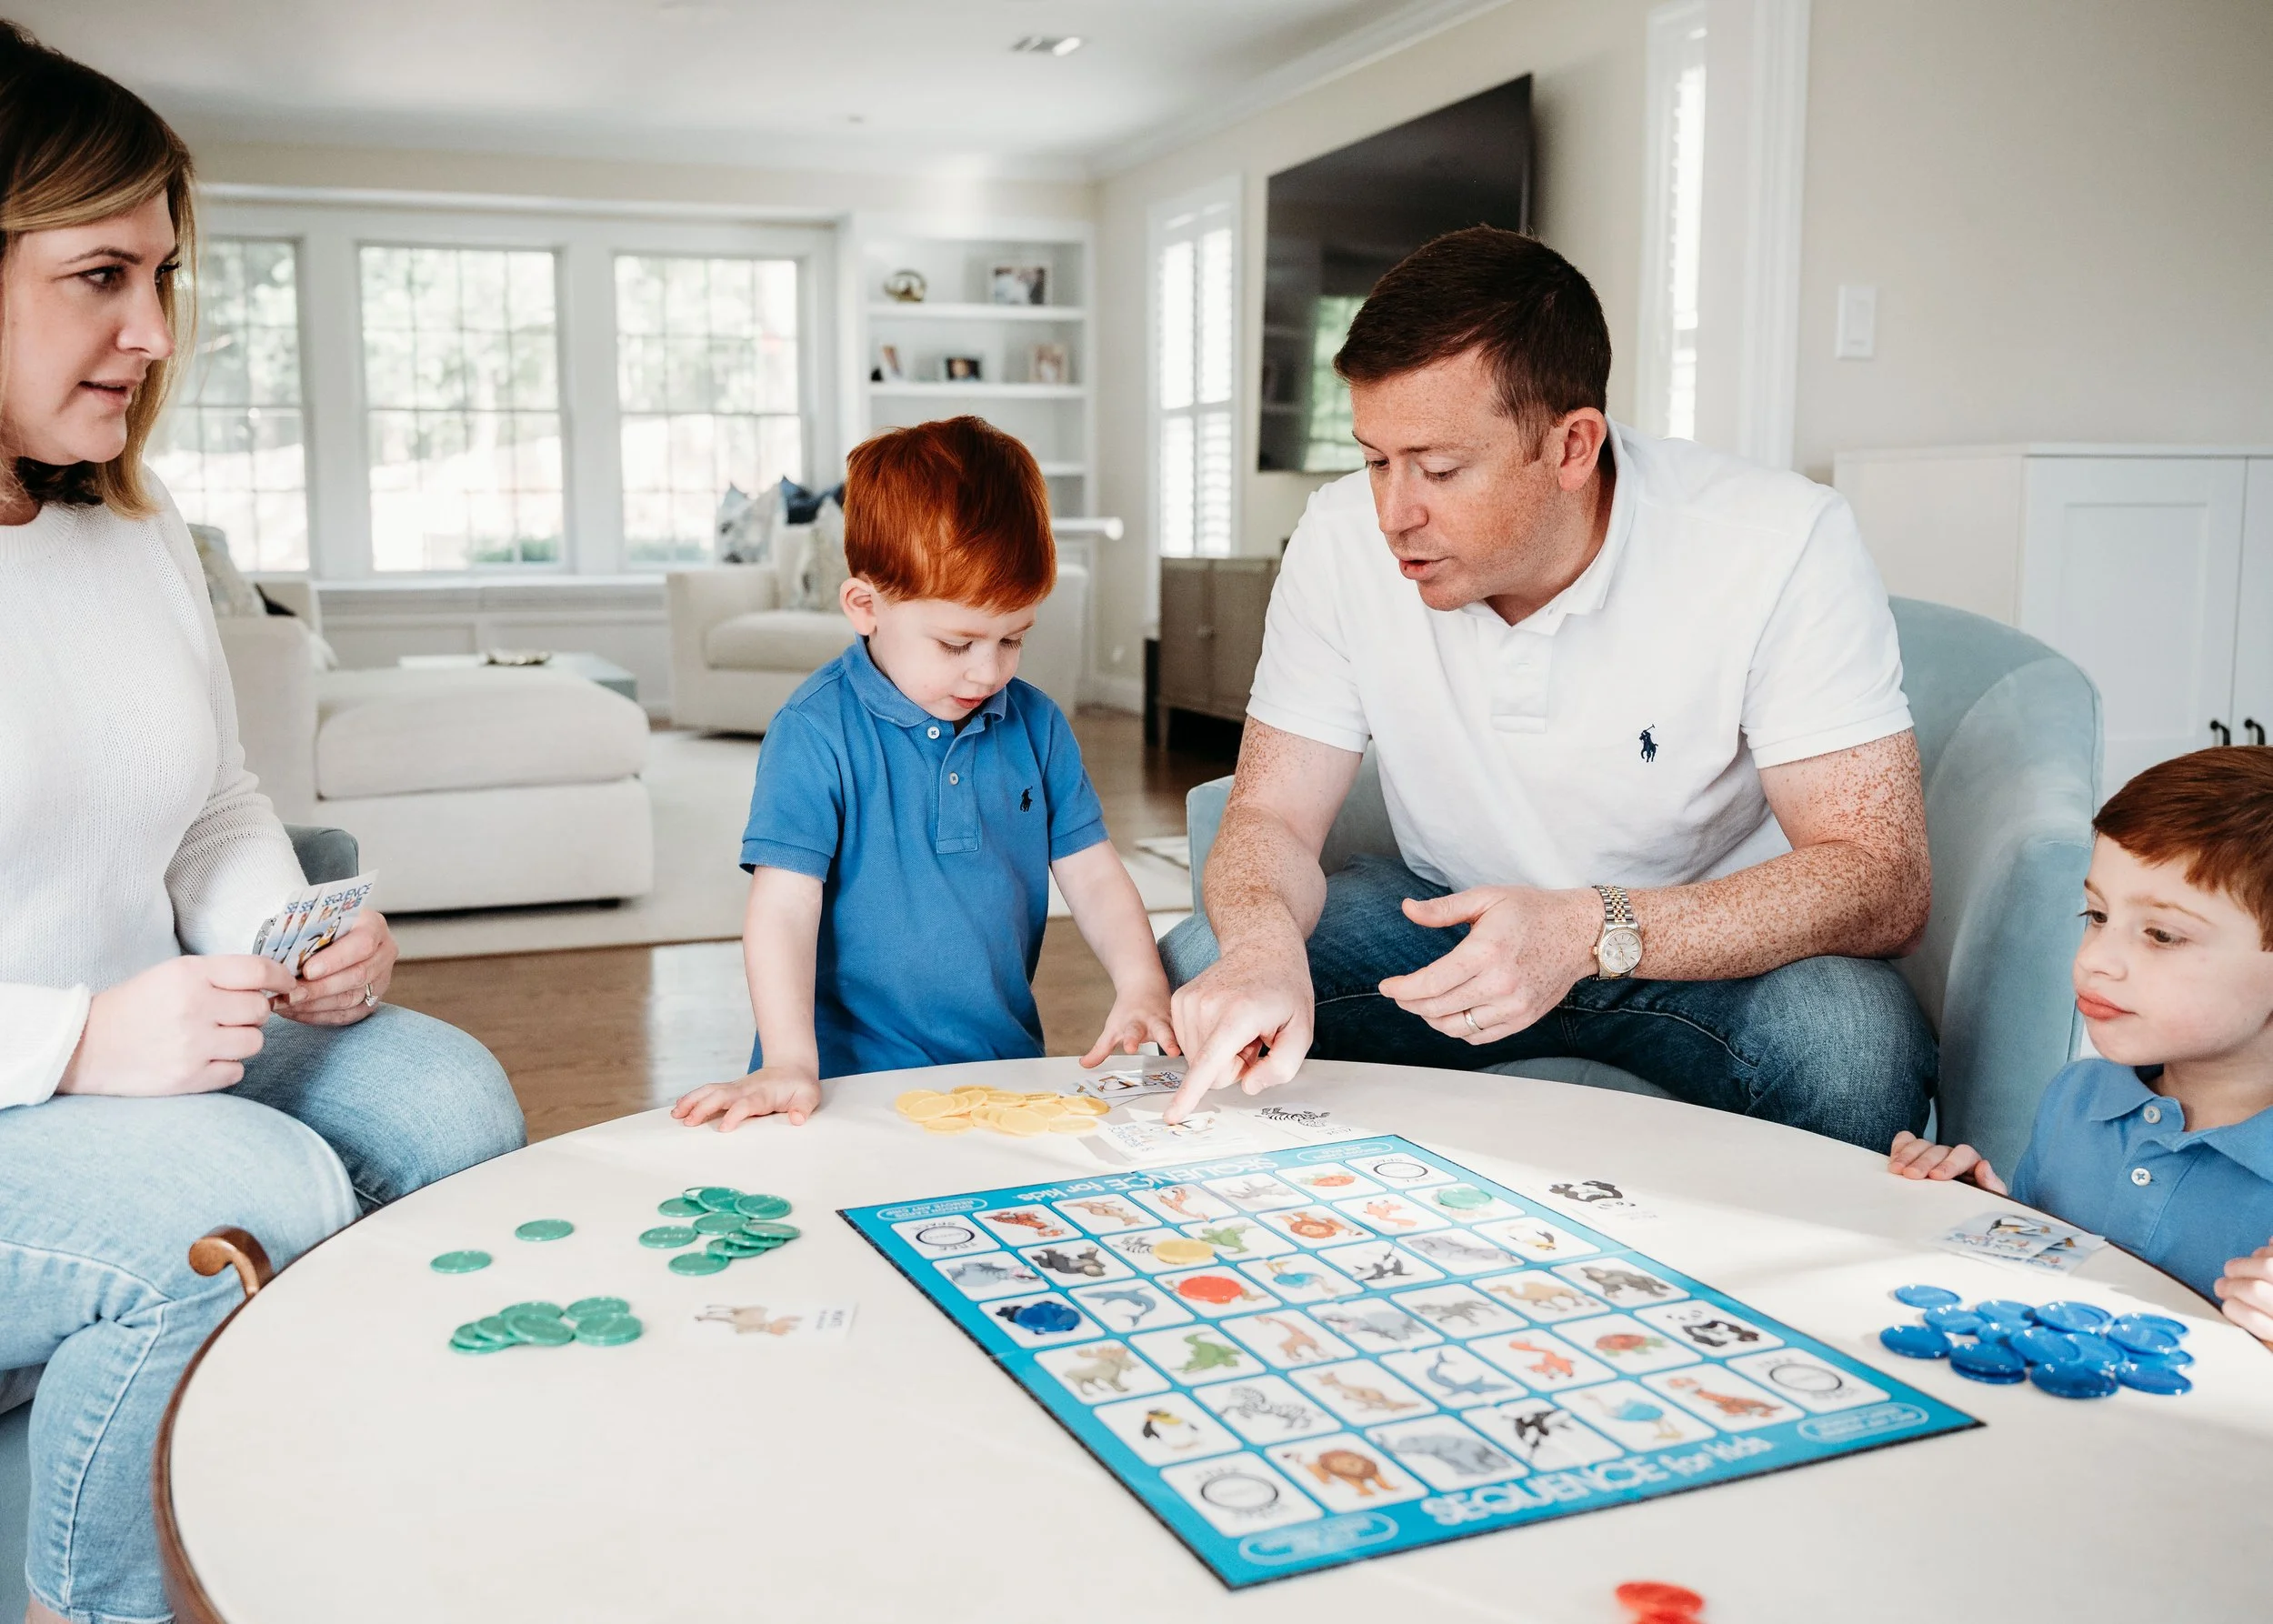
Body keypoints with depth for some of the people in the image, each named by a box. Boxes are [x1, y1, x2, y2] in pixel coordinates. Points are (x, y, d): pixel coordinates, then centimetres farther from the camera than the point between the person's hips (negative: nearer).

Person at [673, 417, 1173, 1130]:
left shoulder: (1037, 724, 8)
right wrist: (789, 1063, -21)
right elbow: (784, 905, -12)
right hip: (852, 1078, -4)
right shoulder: (815, 732, -8)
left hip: (1006, 1066, 4)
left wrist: (1141, 986, -6)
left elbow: (1093, 875, 10)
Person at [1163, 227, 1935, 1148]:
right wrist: (1263, 943, -36)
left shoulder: (1782, 549, -23)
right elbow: (1270, 816, -10)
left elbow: (1882, 881, -25)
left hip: (1708, 942, -2)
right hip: (1450, 913, 3)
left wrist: (1595, 932, -40)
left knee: (1849, 1037, -35)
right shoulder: (1343, 539, -13)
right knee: (1201, 970, -21)